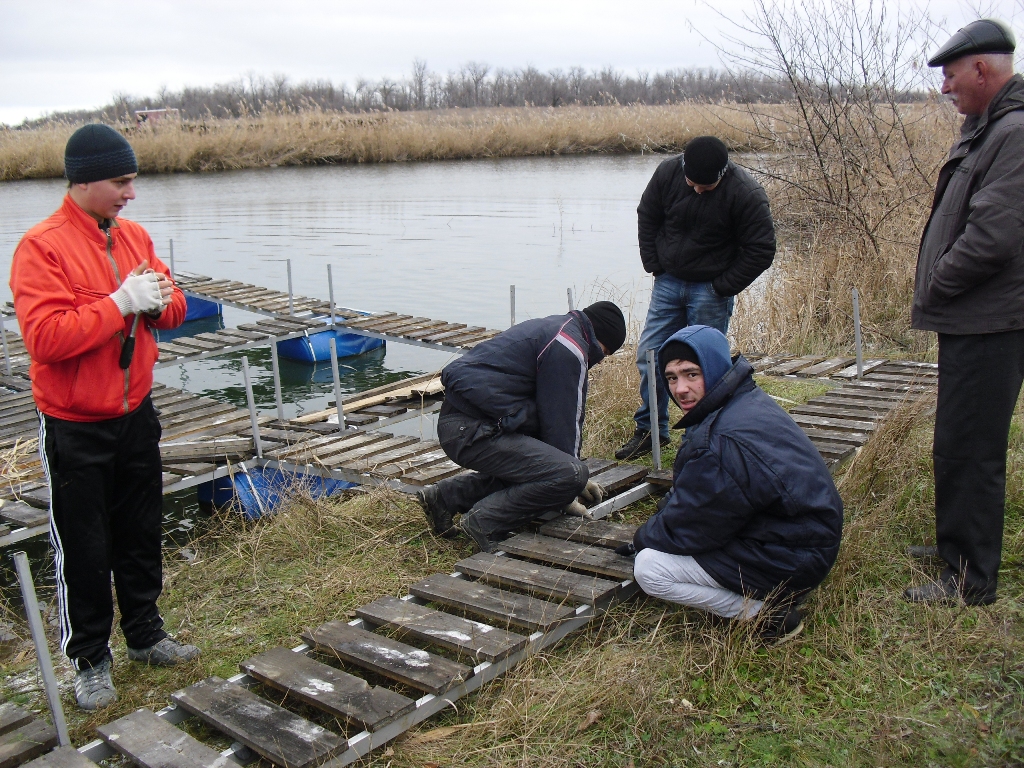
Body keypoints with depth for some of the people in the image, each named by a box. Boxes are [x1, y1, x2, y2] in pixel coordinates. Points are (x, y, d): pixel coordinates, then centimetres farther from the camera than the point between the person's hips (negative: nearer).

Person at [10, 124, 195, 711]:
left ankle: (146, 634, 36)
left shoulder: (134, 236, 5)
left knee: (142, 534, 18)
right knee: (84, 550, 7)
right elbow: (46, 337, -25)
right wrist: (120, 303, -26)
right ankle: (91, 660, 24)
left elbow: (174, 309, 10)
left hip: (135, 415, 6)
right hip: (75, 430, -6)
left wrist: (160, 299, -12)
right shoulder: (41, 247, -16)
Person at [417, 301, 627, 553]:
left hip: (459, 420, 11)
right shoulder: (569, 348, -10)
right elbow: (560, 421, -8)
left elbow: (564, 415, 28)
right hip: (473, 432, -11)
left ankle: (446, 496, 21)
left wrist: (572, 468, 31)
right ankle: (484, 521, -9)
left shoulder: (557, 328, 23)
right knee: (569, 474, -16)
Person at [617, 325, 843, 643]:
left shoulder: (722, 443, -28)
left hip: (789, 562, -10)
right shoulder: (749, 400, 3)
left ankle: (766, 612, -3)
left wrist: (642, 538, 1)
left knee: (649, 568, -12)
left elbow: (687, 529, -16)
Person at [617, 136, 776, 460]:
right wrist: (654, 265, 3)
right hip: (668, 282, 4)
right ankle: (650, 428, 18)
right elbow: (647, 217, 8)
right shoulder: (668, 172, -8)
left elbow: (761, 251, -12)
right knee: (648, 355, 4)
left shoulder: (746, 194, -19)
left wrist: (722, 287, -11)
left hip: (710, 291, -4)